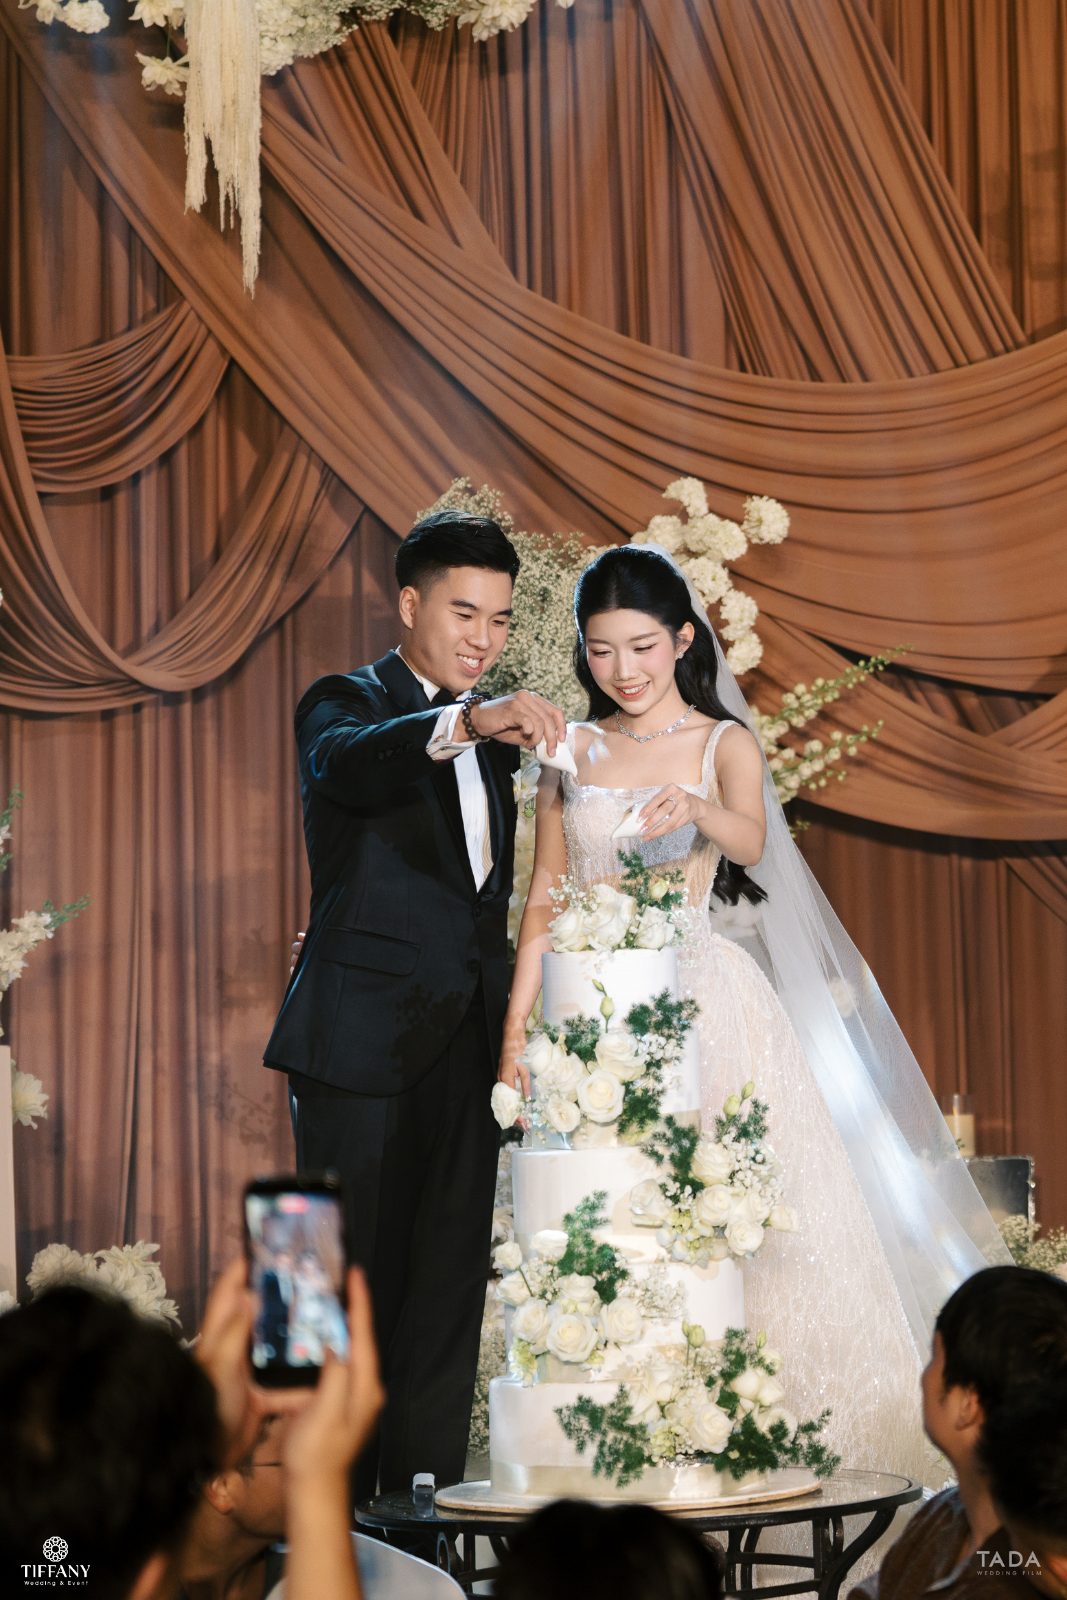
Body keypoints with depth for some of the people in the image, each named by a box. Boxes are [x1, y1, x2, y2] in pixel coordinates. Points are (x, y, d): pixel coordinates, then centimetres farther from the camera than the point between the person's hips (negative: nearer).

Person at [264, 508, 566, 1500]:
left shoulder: (494, 740, 19)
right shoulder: (346, 703, -2)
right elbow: (348, 762, -28)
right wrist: (465, 725, -46)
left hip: (465, 1046, 6)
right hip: (363, 1044, -6)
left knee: (449, 1292, 6)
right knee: (353, 1281, -3)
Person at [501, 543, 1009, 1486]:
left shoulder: (724, 744, 2)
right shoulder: (572, 753, 10)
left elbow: (751, 841, -19)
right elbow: (545, 900, 12)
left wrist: (698, 810, -42)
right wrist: (517, 1026, 4)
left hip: (701, 1001, -2)